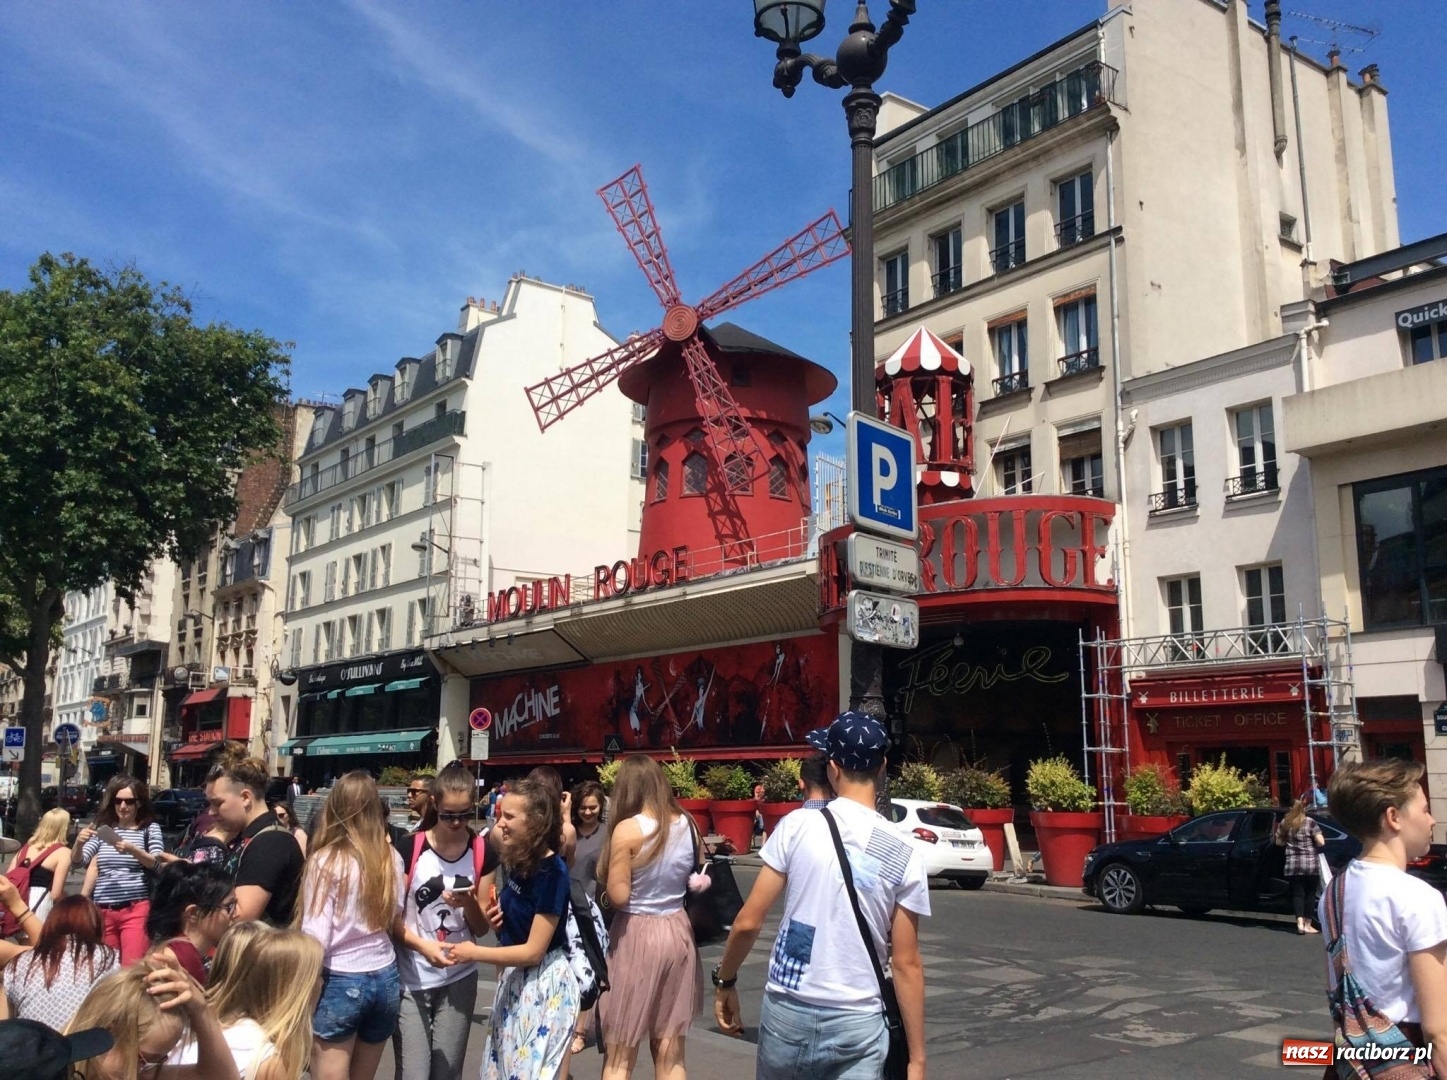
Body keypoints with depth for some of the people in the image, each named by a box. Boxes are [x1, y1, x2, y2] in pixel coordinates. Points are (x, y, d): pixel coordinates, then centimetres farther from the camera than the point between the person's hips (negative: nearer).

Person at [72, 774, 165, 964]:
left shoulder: (150, 829, 2)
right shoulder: (103, 828, 10)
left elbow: (157, 863, -9)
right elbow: (79, 861, 6)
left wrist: (132, 850, -26)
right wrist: (79, 843, -16)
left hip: (135, 909, -4)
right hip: (103, 911, 4)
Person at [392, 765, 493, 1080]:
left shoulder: (483, 853, -1)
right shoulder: (409, 849, -8)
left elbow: (482, 928, 3)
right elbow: (391, 917, -5)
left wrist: (469, 903, -18)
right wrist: (423, 945, -22)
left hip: (459, 980, 2)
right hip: (411, 980, -2)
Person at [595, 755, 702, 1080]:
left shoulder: (628, 829, -14)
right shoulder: (687, 824, 2)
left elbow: (618, 895, -16)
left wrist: (605, 876, 3)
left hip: (636, 934, -5)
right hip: (678, 932, 5)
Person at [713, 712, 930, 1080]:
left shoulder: (798, 826, -8)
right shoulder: (904, 856, -4)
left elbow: (749, 922, -7)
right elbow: (906, 964, -3)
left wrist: (724, 981, 10)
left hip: (788, 1012, 0)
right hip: (859, 1023, 0)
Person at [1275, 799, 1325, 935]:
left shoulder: (1285, 823, 8)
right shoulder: (1310, 823, -2)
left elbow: (1279, 842, 15)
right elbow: (1321, 842, -8)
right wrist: (1311, 843, 12)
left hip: (1292, 864, 2)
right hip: (1310, 863, -2)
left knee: (1298, 893, 7)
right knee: (1310, 893, 7)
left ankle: (1300, 923, -8)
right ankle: (1307, 925, 9)